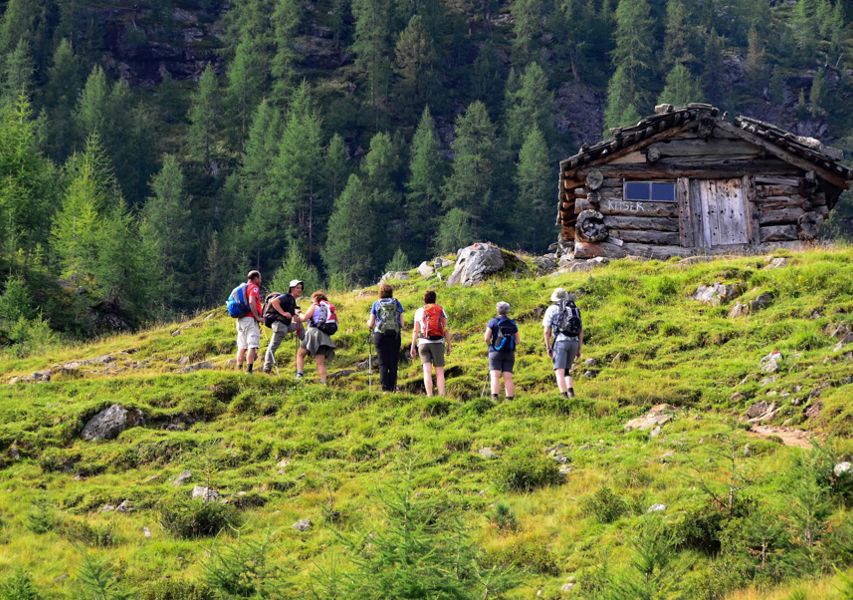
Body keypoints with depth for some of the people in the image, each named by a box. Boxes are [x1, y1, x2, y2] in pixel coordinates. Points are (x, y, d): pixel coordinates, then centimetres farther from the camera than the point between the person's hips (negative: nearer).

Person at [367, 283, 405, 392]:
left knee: (383, 363, 1)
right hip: (395, 336, 1)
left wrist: (368, 322, 27)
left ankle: (385, 388, -8)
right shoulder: (397, 303, 6)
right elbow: (402, 324, 4)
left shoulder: (376, 304, 3)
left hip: (380, 335, -1)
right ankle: (393, 387, 3)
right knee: (393, 363, 7)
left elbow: (371, 324, 4)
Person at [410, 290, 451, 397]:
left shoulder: (419, 311, 8)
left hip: (423, 343, 0)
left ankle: (429, 396, -17)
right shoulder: (441, 310, 9)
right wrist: (448, 345, 6)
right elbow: (446, 329, 3)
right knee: (439, 372, 2)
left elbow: (415, 331, 4)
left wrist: (413, 347, 7)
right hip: (438, 343, 0)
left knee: (427, 371, -4)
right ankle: (441, 396, -8)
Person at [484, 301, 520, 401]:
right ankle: (509, 399, -5)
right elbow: (518, 340, 9)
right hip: (509, 353, 3)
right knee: (508, 378, 1)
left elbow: (486, 338, -6)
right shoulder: (512, 324, 9)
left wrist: (490, 344, 12)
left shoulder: (493, 322, -1)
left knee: (495, 376, -8)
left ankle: (494, 397, -21)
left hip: (496, 352, -3)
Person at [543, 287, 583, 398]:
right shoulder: (575, 310, 21)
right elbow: (581, 332, 17)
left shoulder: (552, 309, 8)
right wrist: (579, 349, 19)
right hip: (574, 343, 5)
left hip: (560, 342, -5)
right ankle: (571, 392, -6)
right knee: (566, 371, 17)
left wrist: (548, 348, 7)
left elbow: (547, 331, 1)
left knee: (560, 372, -6)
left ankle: (565, 397, -21)